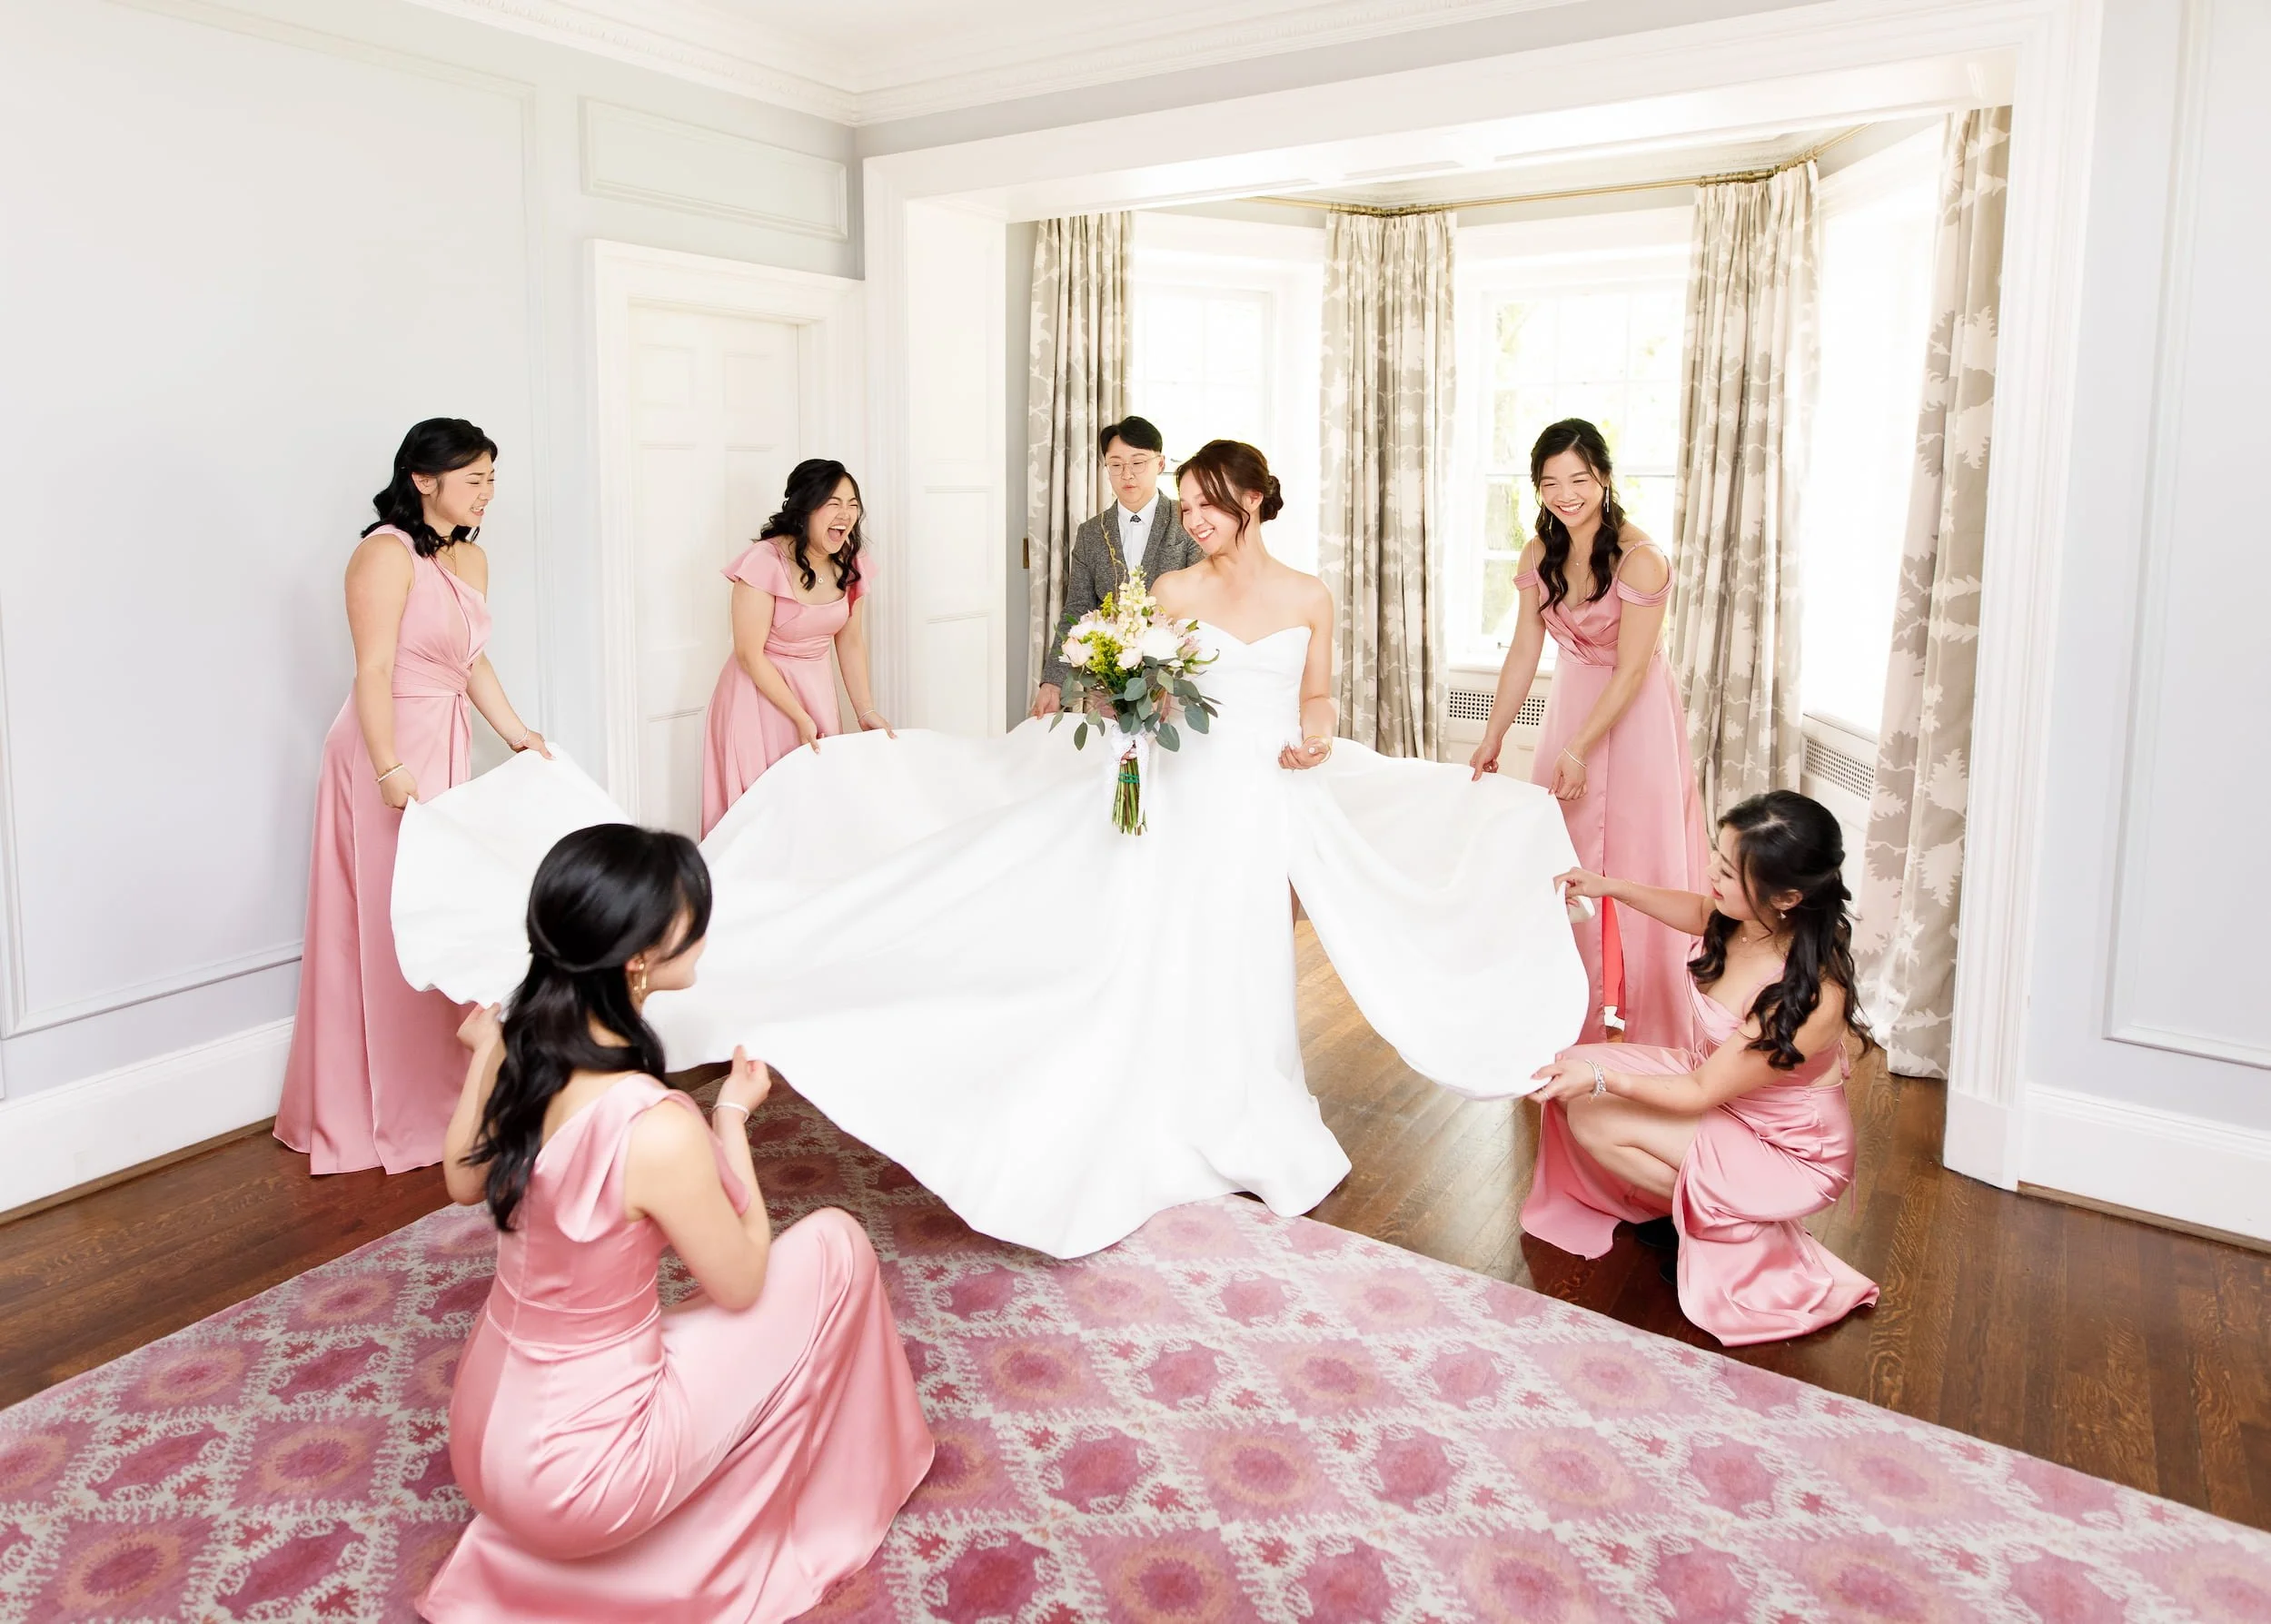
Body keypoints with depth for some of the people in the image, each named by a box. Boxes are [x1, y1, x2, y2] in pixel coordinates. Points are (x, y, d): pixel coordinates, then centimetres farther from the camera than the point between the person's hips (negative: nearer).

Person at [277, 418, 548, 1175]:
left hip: (448, 746, 8)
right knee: (387, 927, 1)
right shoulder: (387, 553, -15)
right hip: (392, 748, -8)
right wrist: (390, 771, -23)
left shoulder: (472, 557, 11)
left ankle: (434, 1095, 27)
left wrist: (520, 736, 15)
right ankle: (383, 1115, 14)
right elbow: (374, 672, -19)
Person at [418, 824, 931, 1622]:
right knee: (834, 1248, 2)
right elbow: (741, 1284, -13)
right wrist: (732, 1120, -4)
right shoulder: (659, 1129, -32)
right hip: (575, 1483, -8)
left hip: (484, 1437, 8)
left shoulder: (521, 1051, -10)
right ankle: (831, 1500, 21)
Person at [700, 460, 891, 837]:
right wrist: (801, 719, -18)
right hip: (761, 692, -6)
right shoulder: (765, 561, -22)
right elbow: (750, 655, -19)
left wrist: (866, 711, 0)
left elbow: (850, 641, 6)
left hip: (816, 690, 6)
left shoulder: (849, 562, -3)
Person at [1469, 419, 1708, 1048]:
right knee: (1566, 860, 10)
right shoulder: (1539, 554, -4)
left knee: (1636, 859, 0)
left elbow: (1631, 670, -20)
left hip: (1634, 713, -6)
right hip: (1572, 701, 6)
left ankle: (1651, 1024, 15)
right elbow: (1524, 651, 0)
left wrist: (1579, 750, -22)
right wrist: (1492, 738, -2)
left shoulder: (1640, 559, -22)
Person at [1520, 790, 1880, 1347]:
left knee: (1594, 1118, -18)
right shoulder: (1751, 921, -18)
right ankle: (1686, 1202, 11)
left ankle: (1724, 1224, 3)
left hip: (1787, 1149, -7)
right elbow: (1699, 912, 11)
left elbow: (1701, 1093, -26)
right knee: (1575, 1081, -7)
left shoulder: (1809, 997, -37)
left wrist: (1601, 1078, -27)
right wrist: (1612, 887, 4)